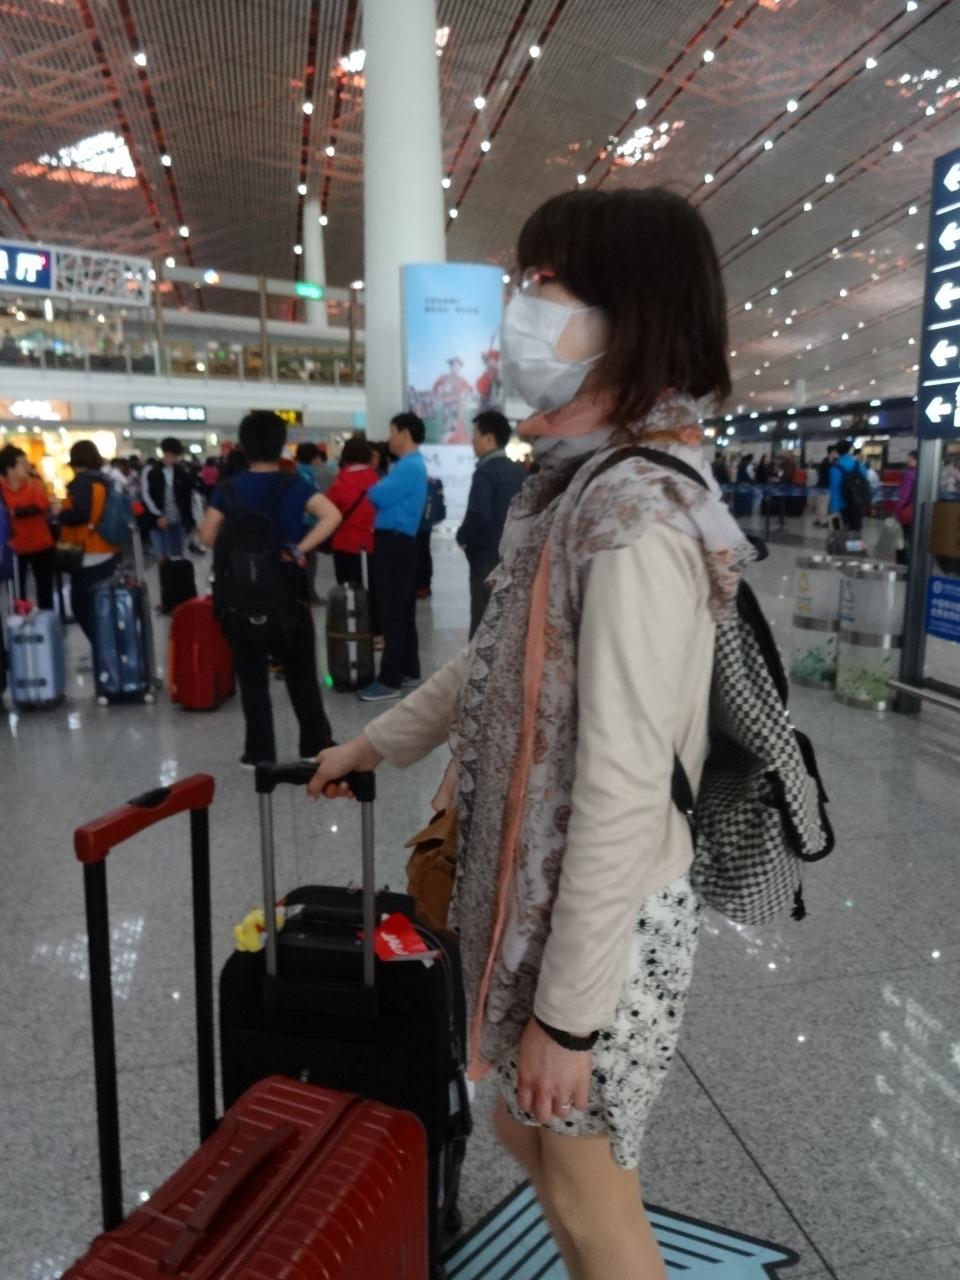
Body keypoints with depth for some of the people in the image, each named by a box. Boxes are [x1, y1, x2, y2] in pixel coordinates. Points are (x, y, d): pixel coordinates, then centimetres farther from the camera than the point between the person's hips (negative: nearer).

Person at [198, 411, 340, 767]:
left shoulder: (228, 489, 0)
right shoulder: (293, 486, -4)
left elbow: (207, 535, -5)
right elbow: (332, 515, -18)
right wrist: (300, 550, -13)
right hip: (288, 595, -1)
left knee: (252, 678, 8)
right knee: (301, 675, 11)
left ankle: (260, 753, 12)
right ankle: (316, 746, 18)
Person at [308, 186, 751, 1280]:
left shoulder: (638, 511, -24)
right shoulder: (585, 483, 6)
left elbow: (622, 786, -25)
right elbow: (505, 658, 15)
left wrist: (568, 1010, -18)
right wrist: (378, 741, 22)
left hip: (601, 920, -9)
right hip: (543, 891, 9)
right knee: (527, 1133, 27)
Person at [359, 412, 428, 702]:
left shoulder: (409, 467, -15)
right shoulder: (409, 465, 18)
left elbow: (378, 497, -20)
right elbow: (389, 499, 17)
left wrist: (371, 487, 0)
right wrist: (377, 490, 0)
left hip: (394, 544, -10)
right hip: (397, 543, 10)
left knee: (392, 614, -7)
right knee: (402, 612, 14)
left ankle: (390, 680, -3)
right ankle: (408, 671, 23)